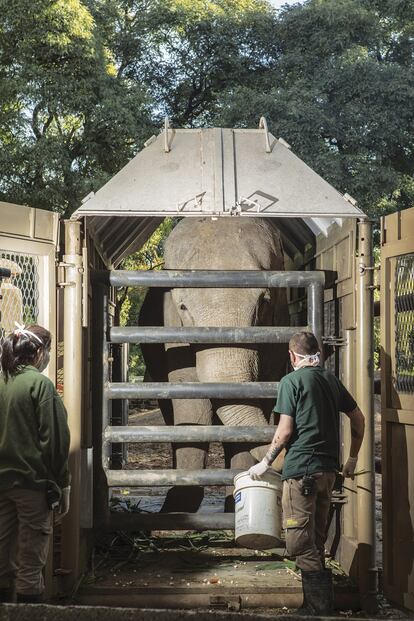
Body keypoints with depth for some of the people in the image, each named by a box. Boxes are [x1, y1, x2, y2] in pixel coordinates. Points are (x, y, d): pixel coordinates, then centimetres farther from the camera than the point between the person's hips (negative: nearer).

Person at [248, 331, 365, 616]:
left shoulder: (292, 381, -7)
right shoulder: (331, 379, 12)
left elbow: (285, 431, -11)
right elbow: (358, 419, 18)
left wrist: (266, 462, 1)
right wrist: (353, 459, 28)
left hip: (301, 468, -7)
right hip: (329, 469, 7)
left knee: (300, 543, -4)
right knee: (317, 542, 15)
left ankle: (319, 607, -7)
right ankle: (323, 604, 19)